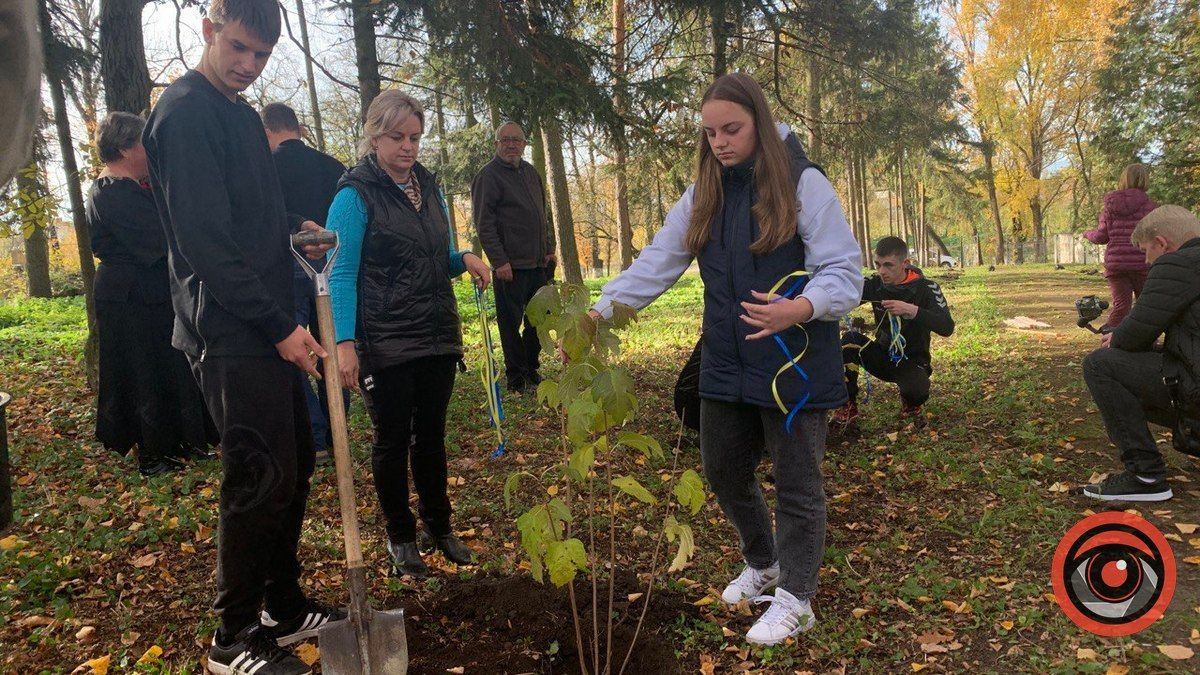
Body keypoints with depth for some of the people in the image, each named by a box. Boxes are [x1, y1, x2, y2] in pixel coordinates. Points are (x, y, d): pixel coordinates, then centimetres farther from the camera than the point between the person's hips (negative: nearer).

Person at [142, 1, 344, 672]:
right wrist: (279, 325, -19)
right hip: (229, 330, -10)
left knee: (294, 464, 14)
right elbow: (204, 239, -19)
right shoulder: (185, 111, -11)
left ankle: (286, 605, 28)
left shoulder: (241, 115, 18)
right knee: (262, 477, -5)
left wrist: (294, 230, 7)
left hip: (266, 326, 10)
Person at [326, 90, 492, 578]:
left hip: (436, 336, 6)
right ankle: (400, 537, 23)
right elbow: (342, 274, -13)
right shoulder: (355, 195, -9)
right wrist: (344, 342, -23)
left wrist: (464, 259, -2)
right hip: (385, 344, -5)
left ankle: (440, 526, 29)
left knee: (431, 436, 14)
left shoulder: (429, 187, 11)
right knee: (392, 440, 6)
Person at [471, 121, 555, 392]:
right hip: (510, 265, -7)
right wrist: (499, 261, -18)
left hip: (538, 263, 7)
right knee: (511, 322, 0)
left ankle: (531, 370, 26)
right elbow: (484, 223, -13)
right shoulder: (488, 175, -7)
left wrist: (549, 248, 14)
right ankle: (516, 377, 10)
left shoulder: (531, 172, 16)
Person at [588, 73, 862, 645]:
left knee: (796, 484, 7)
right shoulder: (704, 194, 7)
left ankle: (794, 598, 26)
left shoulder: (803, 184, -10)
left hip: (794, 366, -6)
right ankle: (762, 563, 43)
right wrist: (598, 311, -10)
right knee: (724, 471, 17)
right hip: (725, 366, 6)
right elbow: (656, 264, 3)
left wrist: (800, 308, -34)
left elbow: (845, 272, -14)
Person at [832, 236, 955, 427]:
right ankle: (848, 407, -15)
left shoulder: (926, 288, -16)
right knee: (850, 338, -26)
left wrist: (912, 310, -40)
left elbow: (947, 327, -27)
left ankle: (910, 407, 7)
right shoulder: (875, 284, -7)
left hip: (912, 361, -3)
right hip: (882, 356, 3)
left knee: (917, 392, -35)